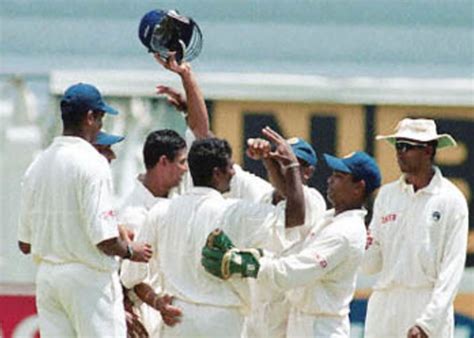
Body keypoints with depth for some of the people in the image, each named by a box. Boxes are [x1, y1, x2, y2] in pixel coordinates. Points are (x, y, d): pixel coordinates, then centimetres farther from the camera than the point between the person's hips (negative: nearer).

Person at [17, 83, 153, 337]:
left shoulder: (37, 165, 9)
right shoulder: (91, 163, -13)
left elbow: (25, 244, 12)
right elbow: (105, 239, -18)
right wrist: (129, 250, 1)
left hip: (46, 276, 7)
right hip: (89, 278, -7)